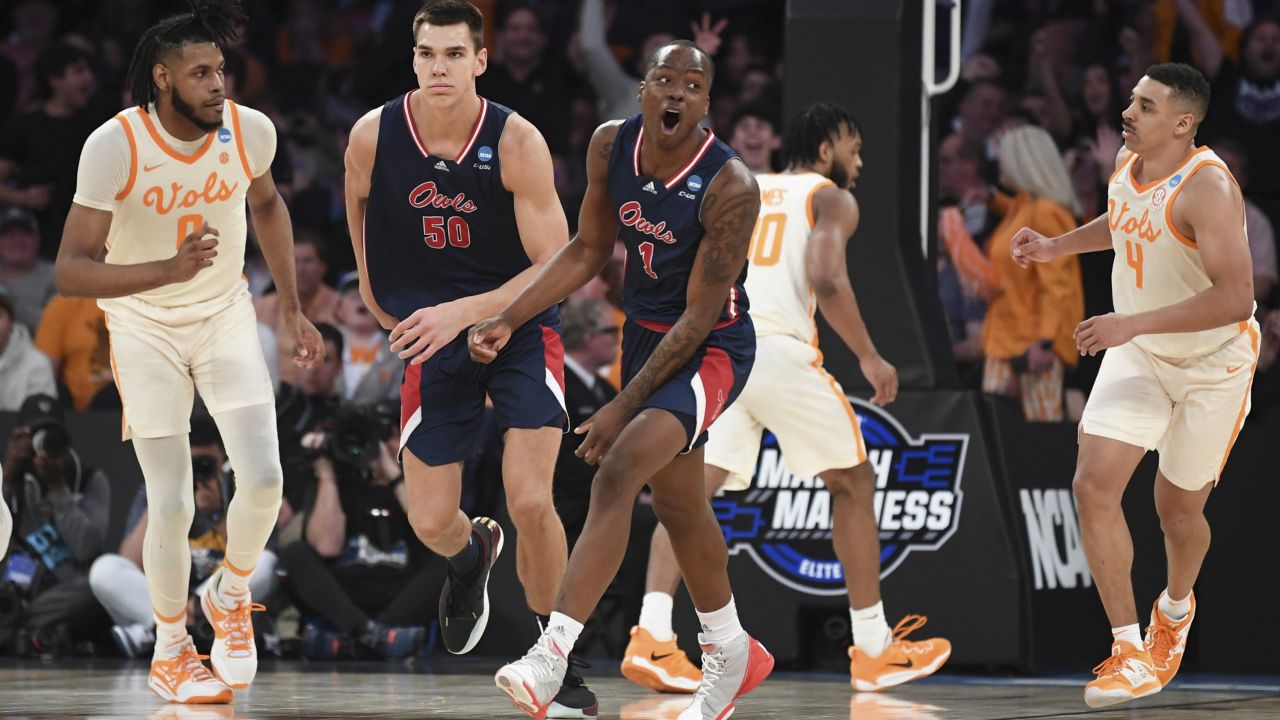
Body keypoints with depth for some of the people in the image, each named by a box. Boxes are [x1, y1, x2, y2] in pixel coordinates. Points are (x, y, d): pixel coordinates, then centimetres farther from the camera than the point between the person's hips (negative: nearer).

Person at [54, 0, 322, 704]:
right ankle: (170, 653, 16)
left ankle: (230, 594, 20)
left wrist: (292, 308, 12)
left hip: (226, 317, 3)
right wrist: (170, 270, -40)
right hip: (143, 327, -3)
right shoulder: (114, 146, -25)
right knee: (171, 503, -7)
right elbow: (70, 270, -26)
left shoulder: (250, 131, -13)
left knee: (263, 478, -11)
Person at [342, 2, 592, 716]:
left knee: (531, 501, -18)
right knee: (431, 522, 3)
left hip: (520, 328, -3)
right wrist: (378, 294, 14)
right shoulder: (374, 136, -13)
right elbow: (360, 210, 11)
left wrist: (463, 313, -29)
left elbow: (556, 270, -20)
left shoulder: (516, 142, -21)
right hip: (433, 335, 3)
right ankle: (473, 555, 43)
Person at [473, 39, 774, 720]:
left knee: (619, 470, -26)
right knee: (676, 501, 20)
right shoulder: (611, 145, -9)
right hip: (644, 331, 7)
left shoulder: (729, 188, -26)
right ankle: (731, 653, 42)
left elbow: (698, 318, -23)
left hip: (712, 348, -7)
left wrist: (623, 407, -23)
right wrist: (509, 320, -3)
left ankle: (550, 660, -32)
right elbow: (589, 249, 7)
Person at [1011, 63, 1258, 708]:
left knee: (1177, 508, 8)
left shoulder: (1205, 187, -29)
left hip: (1212, 363, -6)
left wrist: (1132, 323, -37)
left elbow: (1235, 298, -36)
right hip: (1138, 354, 6)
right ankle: (1131, 653, -5)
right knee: (1093, 483, -11)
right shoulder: (1126, 161, -4)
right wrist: (1058, 247, 8)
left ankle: (1176, 607, 44)